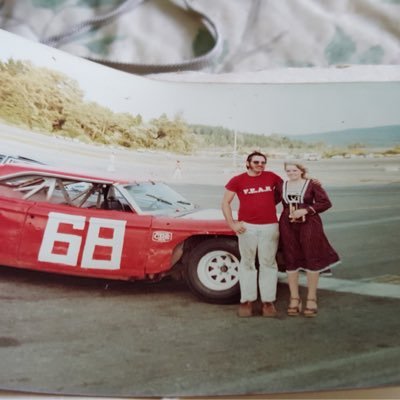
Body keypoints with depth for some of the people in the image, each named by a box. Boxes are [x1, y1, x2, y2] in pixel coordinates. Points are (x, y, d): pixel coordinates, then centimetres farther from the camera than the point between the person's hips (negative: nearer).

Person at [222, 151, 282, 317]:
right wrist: (232, 223, -5)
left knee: (268, 264, 4)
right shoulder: (237, 180, 3)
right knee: (247, 263, 5)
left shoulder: (272, 177, 7)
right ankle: (248, 301, 13)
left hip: (270, 227, 1)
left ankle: (268, 302, 11)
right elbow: (225, 202, 4)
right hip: (247, 227, -1)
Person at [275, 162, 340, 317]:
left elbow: (326, 203, -7)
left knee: (312, 259, 1)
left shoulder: (312, 185, -3)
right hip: (288, 227, 3)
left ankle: (311, 299, 13)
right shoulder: (281, 186, 9)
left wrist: (305, 210, -14)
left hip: (309, 225, -3)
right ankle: (294, 298, 18)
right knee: (291, 261, 7)